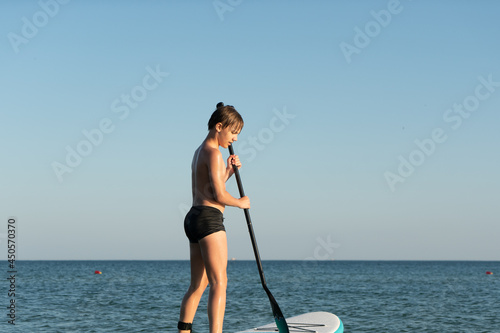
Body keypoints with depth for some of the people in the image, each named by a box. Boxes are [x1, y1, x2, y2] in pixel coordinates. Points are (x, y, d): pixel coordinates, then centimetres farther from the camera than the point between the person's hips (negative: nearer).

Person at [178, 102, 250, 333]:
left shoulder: (199, 152, 20)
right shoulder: (213, 152, -10)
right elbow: (219, 196, -15)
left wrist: (228, 171, 13)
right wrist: (241, 202, 2)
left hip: (194, 218, 10)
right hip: (209, 219, -10)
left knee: (197, 286, 14)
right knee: (219, 283, -13)